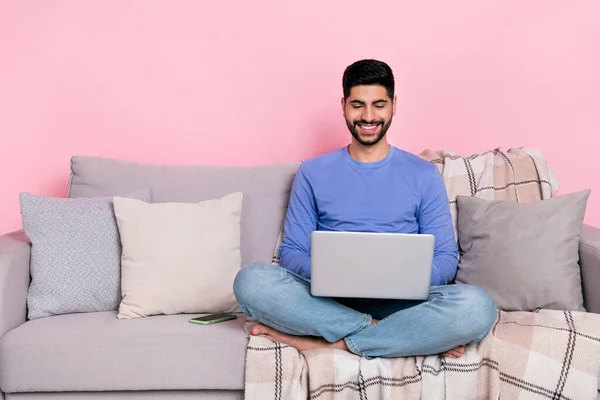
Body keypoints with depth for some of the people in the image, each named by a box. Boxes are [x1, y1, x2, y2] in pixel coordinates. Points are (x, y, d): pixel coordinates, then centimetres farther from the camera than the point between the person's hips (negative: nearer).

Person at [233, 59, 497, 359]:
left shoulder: (423, 175, 11)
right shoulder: (313, 173, 12)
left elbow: (445, 257, 8)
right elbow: (292, 251, 8)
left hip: (399, 303, 0)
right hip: (328, 300, 1)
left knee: (477, 306, -31)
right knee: (251, 280, -29)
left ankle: (328, 342, -23)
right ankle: (410, 337, -23)